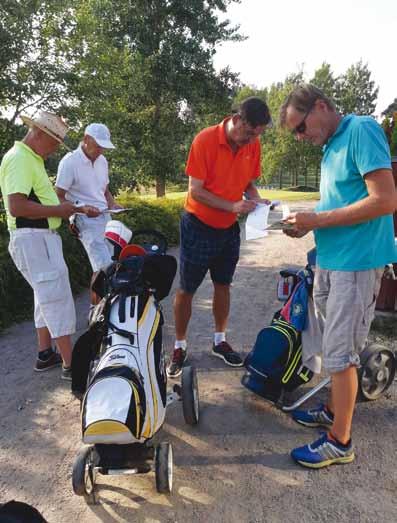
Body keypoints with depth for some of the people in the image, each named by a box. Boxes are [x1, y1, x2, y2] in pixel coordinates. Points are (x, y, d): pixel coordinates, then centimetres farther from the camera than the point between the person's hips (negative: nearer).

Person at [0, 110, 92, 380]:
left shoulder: (32, 158, 17)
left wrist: (60, 207, 11)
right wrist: (58, 210, -19)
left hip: (42, 236, 11)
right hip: (33, 239, -11)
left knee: (47, 297, 16)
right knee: (57, 297, -8)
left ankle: (45, 354, 28)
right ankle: (70, 364, 0)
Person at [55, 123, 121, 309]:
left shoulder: (102, 161, 13)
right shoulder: (70, 161, -9)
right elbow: (58, 198, -8)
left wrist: (113, 205, 5)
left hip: (105, 217, 7)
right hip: (87, 221, -7)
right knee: (104, 267, -16)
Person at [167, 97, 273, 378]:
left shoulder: (253, 145, -4)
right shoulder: (205, 140, -19)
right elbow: (196, 191, -19)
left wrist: (256, 200, -12)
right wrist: (232, 206, -27)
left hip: (229, 227, 5)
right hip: (198, 226, -5)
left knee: (223, 285, 14)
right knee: (186, 289, 4)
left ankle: (220, 341, 31)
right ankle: (180, 347, 19)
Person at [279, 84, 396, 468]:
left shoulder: (361, 130, -12)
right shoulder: (330, 146, 15)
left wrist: (318, 220, -18)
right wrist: (308, 224, 2)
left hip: (355, 262, -9)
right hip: (329, 259, 9)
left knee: (339, 352, 0)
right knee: (334, 345, 19)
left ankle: (340, 442, 17)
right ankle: (334, 410, 39)